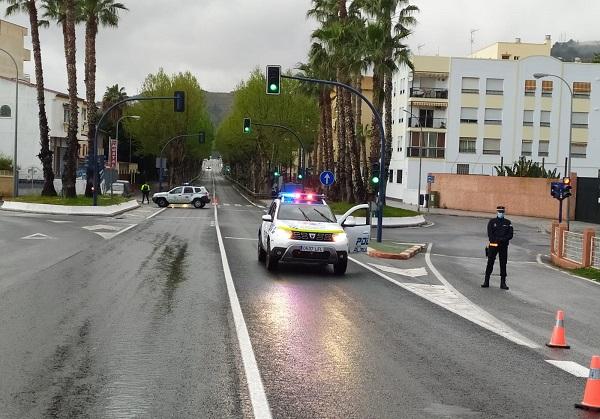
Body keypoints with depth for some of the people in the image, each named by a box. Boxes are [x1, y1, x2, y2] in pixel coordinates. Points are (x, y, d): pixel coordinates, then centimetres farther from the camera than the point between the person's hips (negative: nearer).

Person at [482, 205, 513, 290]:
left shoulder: (508, 223, 7)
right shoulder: (492, 222, 3)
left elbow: (510, 235, 1)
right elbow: (490, 234, -3)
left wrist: (503, 239, -15)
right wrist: (497, 240, -15)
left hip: (504, 246, 1)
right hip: (493, 245, -1)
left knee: (503, 264, 3)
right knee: (490, 263, 0)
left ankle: (503, 283, 8)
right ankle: (486, 281, 7)